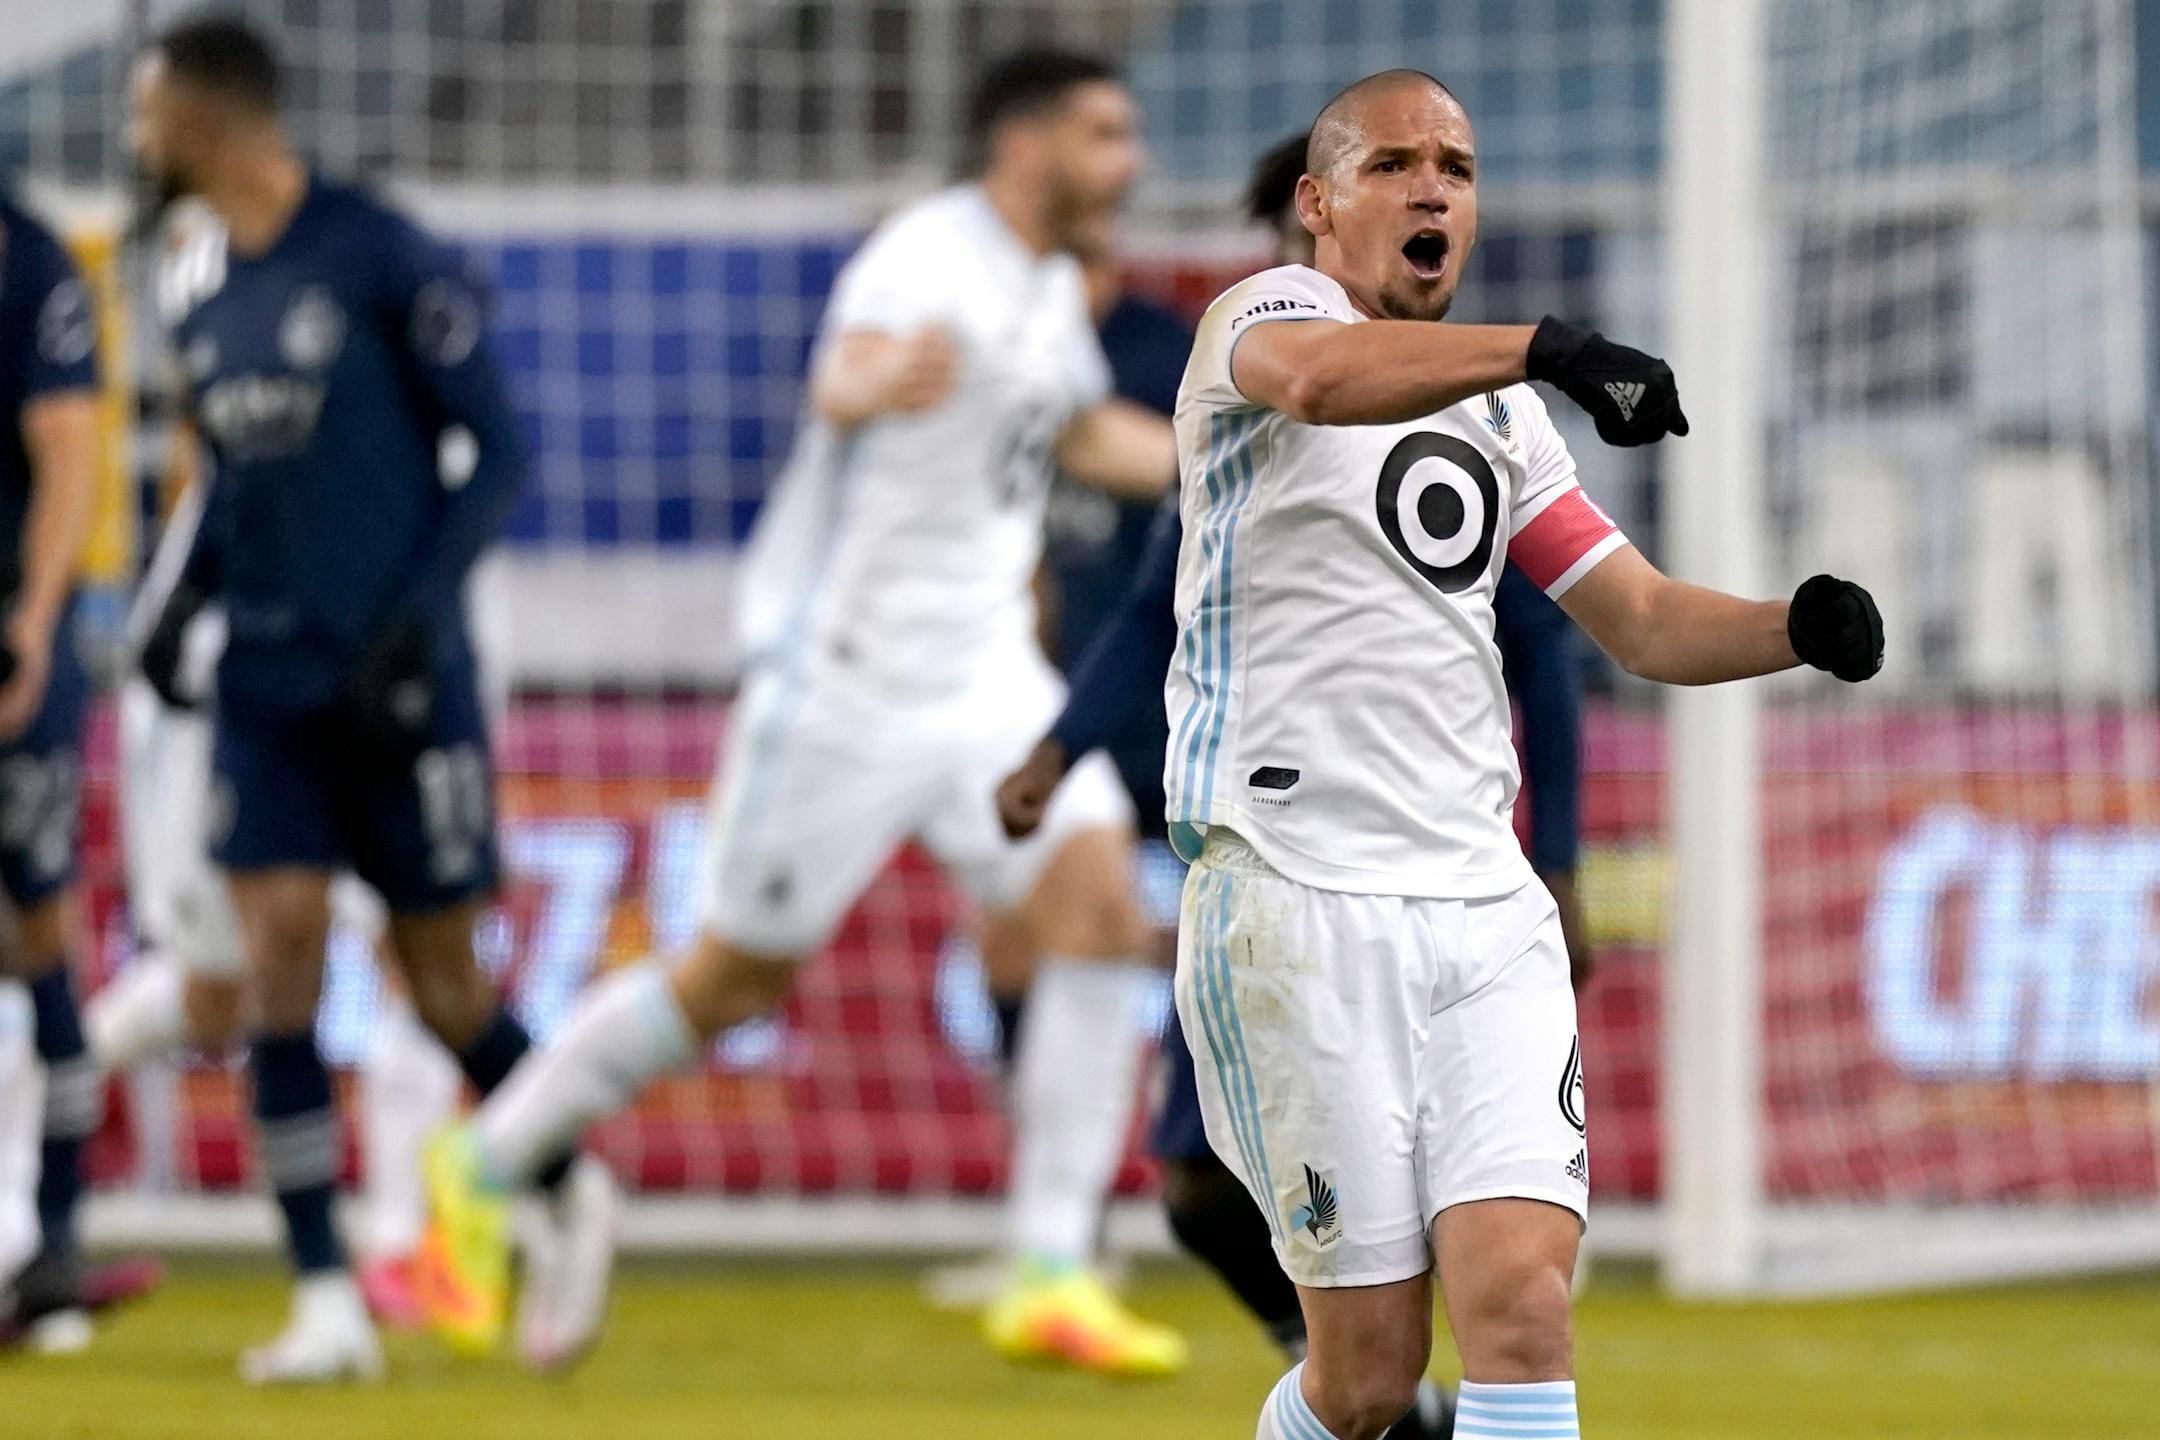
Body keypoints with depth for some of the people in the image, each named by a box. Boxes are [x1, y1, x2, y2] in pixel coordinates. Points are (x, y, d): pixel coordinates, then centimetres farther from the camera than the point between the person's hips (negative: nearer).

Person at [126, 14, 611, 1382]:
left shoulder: (385, 260, -11)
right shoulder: (196, 293, 10)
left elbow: (495, 451, -8)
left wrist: (418, 615, -17)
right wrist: (185, 599, 8)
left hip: (399, 681, -5)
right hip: (268, 685, 5)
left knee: (443, 983, 2)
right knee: (281, 956, -8)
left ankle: (571, 1194, 29)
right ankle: (327, 1303, -6)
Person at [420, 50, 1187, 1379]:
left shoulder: (1050, 285, 9)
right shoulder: (934, 259, -20)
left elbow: (1089, 436, 30)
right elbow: (840, 380, -42)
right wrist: (877, 382, -65)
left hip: (985, 673, 8)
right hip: (845, 673, -8)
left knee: (1099, 905, -11)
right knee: (739, 977, 1)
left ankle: (1053, 1279, -10)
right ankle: (485, 1167, 22)